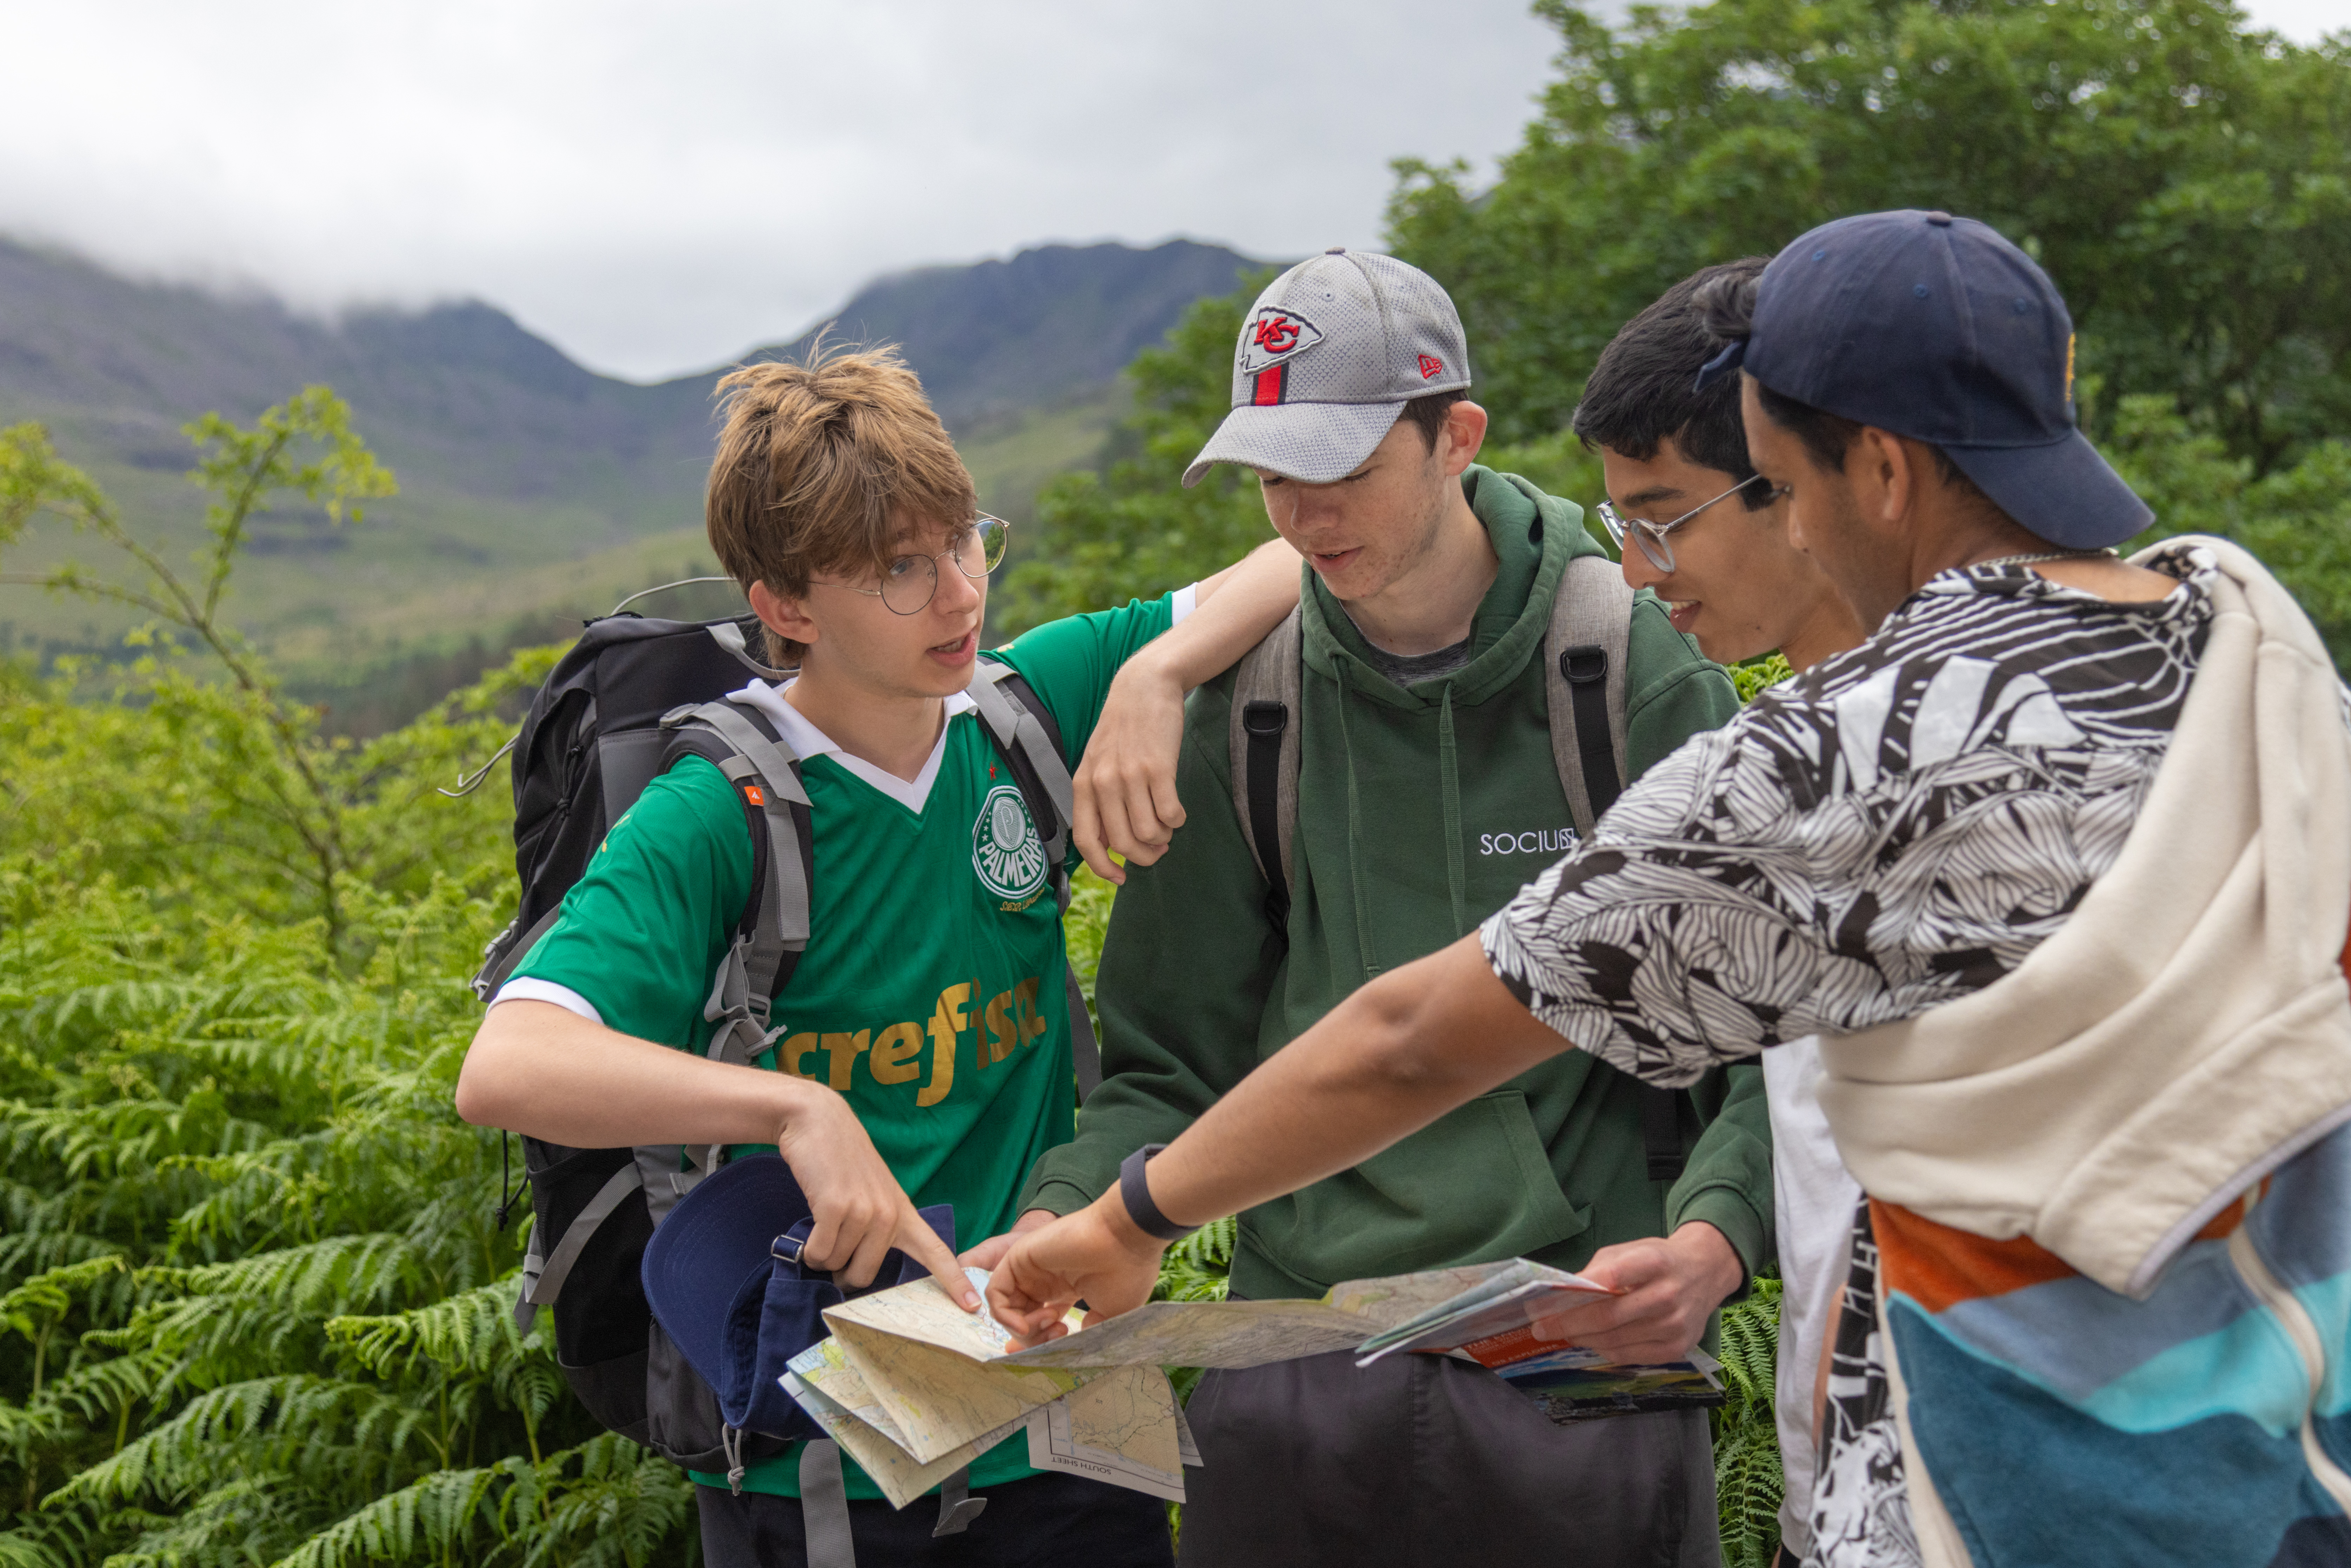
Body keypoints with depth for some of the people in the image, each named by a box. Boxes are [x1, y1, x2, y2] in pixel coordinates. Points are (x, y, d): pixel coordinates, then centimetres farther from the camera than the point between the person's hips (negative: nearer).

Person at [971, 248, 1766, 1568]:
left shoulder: (1636, 672, -5)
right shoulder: (1247, 709, 3)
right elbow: (1174, 1060, 7)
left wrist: (1715, 1237, -21)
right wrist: (1069, 1216, -11)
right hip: (1301, 1369, 2)